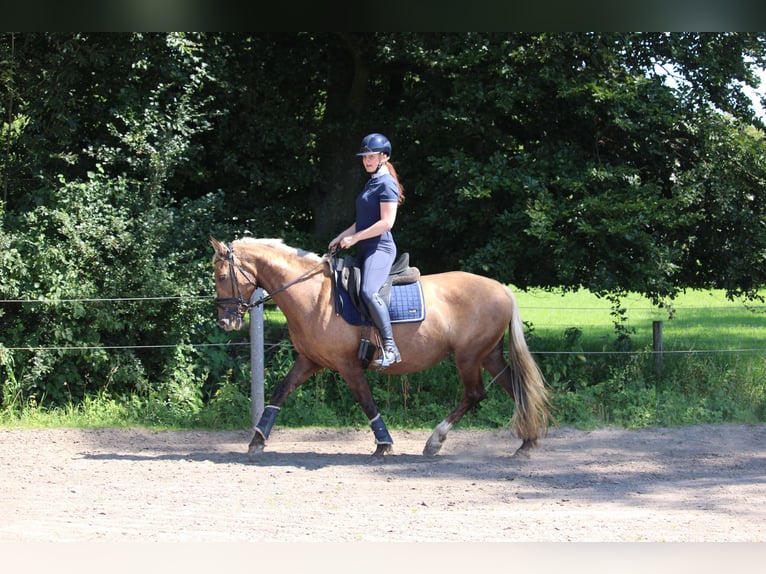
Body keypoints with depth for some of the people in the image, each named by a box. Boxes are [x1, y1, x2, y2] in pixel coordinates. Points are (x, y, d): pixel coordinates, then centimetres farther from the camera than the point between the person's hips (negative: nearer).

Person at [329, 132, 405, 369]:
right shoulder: (371, 183, 19)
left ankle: (390, 347, -31)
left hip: (380, 249, -11)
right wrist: (342, 236, 20)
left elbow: (386, 222, -18)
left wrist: (354, 238, -16)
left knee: (368, 291, -30)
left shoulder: (386, 184, -10)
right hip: (365, 250, 11)